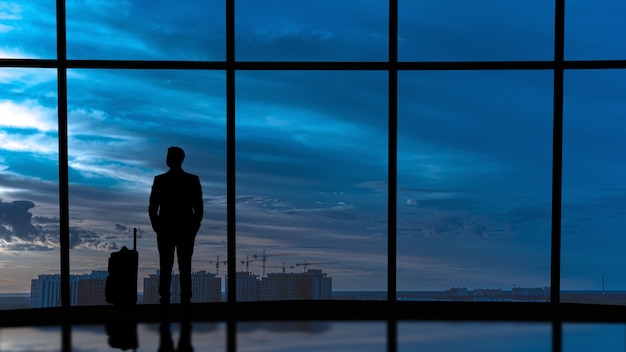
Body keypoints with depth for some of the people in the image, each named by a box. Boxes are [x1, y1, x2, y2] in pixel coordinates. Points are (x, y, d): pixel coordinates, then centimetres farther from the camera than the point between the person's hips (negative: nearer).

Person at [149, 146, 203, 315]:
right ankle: (185, 302, 2)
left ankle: (165, 301, 5)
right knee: (185, 267, 4)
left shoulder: (160, 180, -5)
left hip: (165, 230, 0)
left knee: (165, 267, 6)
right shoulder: (193, 180, -3)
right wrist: (194, 228, 6)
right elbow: (199, 208, -2)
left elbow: (152, 208, -4)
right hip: (186, 230, 1)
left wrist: (157, 227, 6)